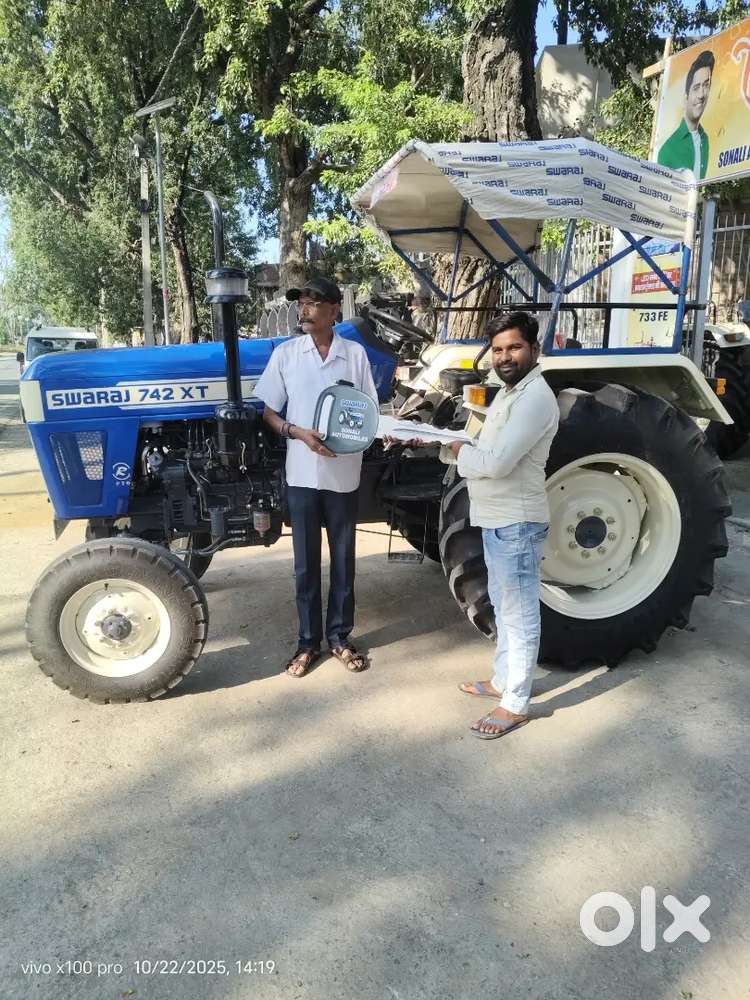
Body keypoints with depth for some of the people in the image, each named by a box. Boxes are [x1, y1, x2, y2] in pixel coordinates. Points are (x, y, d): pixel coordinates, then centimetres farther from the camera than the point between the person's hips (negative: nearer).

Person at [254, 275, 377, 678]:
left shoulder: (355, 354, 0)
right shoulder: (285, 353, 0)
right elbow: (269, 413, 2)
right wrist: (299, 433, -16)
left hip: (344, 474, 0)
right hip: (302, 474, 0)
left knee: (343, 559, 10)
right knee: (306, 562, 8)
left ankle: (340, 637, 26)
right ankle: (309, 640, 23)